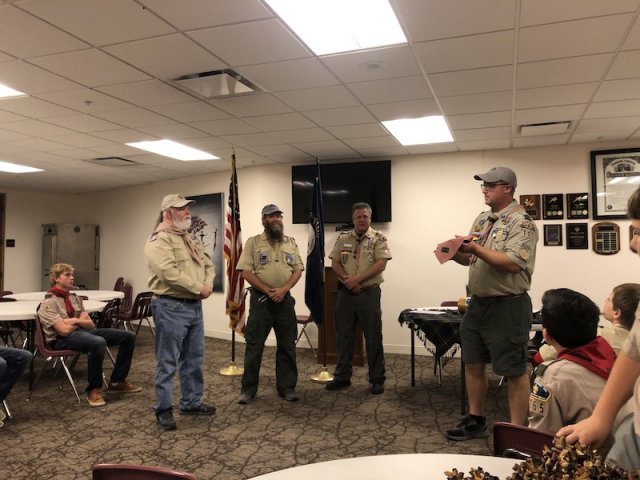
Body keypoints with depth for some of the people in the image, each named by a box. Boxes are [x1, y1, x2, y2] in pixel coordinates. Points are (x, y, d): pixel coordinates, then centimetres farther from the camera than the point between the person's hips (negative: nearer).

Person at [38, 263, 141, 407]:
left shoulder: (75, 298, 17)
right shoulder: (48, 303, -7)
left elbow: (90, 324, 12)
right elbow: (64, 330, -17)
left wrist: (76, 320, -8)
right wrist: (81, 321, 0)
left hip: (83, 332, 8)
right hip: (63, 339, -8)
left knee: (128, 336, -4)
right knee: (98, 343, -41)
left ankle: (117, 382, 6)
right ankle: (94, 389, -21)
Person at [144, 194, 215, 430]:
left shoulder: (188, 239, 18)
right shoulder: (159, 240, -12)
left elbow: (208, 263, 17)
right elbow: (170, 273, -24)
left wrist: (208, 284, -3)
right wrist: (199, 288, -16)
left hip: (194, 306, 9)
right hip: (171, 307, -9)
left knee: (194, 359, 16)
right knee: (167, 362, 0)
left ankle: (191, 402, 29)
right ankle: (163, 409, 13)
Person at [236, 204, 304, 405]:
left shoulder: (291, 242, 9)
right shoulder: (253, 242, 0)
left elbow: (297, 270, 5)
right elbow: (246, 272, -7)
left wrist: (283, 289, -12)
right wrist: (268, 291, -14)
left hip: (285, 299, 3)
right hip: (261, 299, -3)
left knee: (287, 346, 8)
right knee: (254, 345, 1)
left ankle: (287, 387, 20)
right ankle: (248, 389, 12)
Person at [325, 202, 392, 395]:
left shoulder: (379, 239, -1)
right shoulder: (343, 239, 9)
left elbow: (381, 264, -12)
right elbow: (335, 263, 5)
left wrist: (358, 279, -18)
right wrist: (347, 279, -12)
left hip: (369, 293, -3)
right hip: (345, 293, 4)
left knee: (373, 337, 2)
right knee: (343, 336, 9)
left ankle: (377, 380, 14)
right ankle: (342, 377, 21)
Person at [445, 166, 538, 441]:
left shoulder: (521, 222, -13)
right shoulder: (482, 219, 12)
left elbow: (513, 263, -24)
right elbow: (471, 258, 16)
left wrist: (477, 248, -22)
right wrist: (455, 252, -4)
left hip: (508, 306, -8)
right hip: (478, 302, 9)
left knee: (514, 372, 3)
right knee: (473, 364, 15)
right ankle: (475, 421, 29)